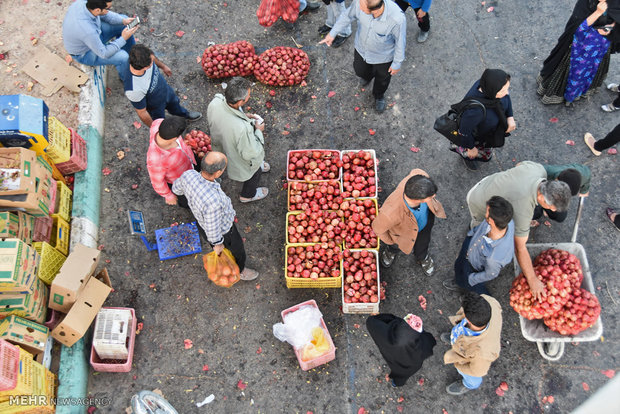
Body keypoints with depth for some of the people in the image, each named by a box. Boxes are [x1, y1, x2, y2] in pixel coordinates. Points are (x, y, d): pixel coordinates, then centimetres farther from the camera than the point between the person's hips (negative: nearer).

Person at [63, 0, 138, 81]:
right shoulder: (88, 31, -44)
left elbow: (103, 14, -3)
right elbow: (104, 53, -29)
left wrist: (124, 21, -16)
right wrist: (123, 38, -27)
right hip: (84, 53, -7)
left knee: (123, 24, 3)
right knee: (123, 57, -20)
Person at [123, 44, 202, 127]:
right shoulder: (134, 90, -48)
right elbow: (142, 113, -30)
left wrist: (163, 66, 14)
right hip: (155, 107, -5)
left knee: (175, 104, 36)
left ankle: (186, 114, 69)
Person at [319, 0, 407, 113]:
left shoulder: (398, 19, -42)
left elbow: (400, 42, -22)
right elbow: (348, 15, -9)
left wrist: (397, 64, -8)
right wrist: (332, 33, 1)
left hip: (383, 55, -3)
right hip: (362, 48, 3)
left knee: (382, 79, 26)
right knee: (360, 70, 30)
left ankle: (379, 95, 61)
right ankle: (368, 75, 68)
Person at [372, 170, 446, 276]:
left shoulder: (422, 177, -45)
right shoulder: (391, 213, -53)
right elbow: (377, 228, -28)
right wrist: (389, 241, -6)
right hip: (403, 234, -3)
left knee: (422, 246, 36)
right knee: (396, 247, 35)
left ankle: (422, 258, 73)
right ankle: (391, 251, 73)